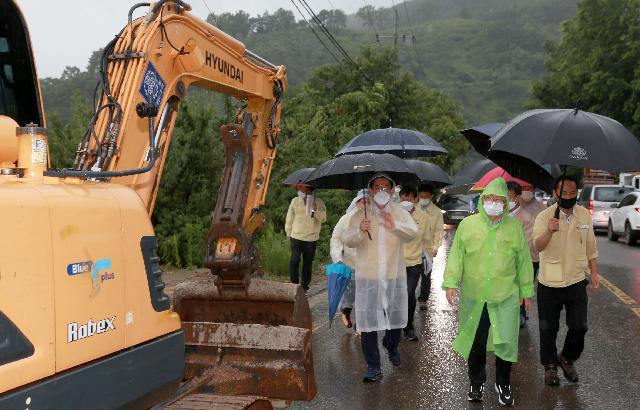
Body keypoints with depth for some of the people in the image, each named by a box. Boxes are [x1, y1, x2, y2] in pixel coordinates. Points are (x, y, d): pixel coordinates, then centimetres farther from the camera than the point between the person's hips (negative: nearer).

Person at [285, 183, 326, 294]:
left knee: (307, 263, 7)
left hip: (311, 239, 0)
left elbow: (323, 218, -4)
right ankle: (294, 284, 3)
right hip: (296, 236, 0)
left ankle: (304, 287, 18)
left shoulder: (318, 202, 1)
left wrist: (315, 209, -19)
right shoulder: (295, 201, 3)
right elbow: (290, 218, 10)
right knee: (294, 261, -9)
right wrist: (288, 232, 14)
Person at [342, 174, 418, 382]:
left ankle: (391, 347, 46)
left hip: (395, 275, 2)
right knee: (368, 320, -2)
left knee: (396, 316, 17)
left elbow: (413, 233, -15)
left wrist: (395, 225, -35)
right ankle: (373, 367, 8)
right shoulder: (361, 214, 0)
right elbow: (346, 240, -7)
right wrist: (359, 231, -28)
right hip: (368, 277, -1)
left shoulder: (399, 213, 2)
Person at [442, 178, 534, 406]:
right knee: (475, 342, 12)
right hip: (473, 296, 0)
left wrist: (526, 291, 10)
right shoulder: (467, 224, 0)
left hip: (506, 296, 0)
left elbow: (523, 261, 8)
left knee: (506, 341, 4)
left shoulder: (515, 227, 2)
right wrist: (451, 283, -5)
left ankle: (503, 383, 26)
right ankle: (477, 381, 32)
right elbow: (456, 255, 2)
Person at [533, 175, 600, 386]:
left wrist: (594, 272, 11)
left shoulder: (585, 215, 2)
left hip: (576, 282, 3)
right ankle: (550, 365, 28)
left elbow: (590, 247, 14)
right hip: (549, 283, -3)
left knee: (579, 327, 3)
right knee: (549, 328, 9)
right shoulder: (545, 216, -12)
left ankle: (567, 360, 28)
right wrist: (549, 231, -45)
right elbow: (537, 246, -27)